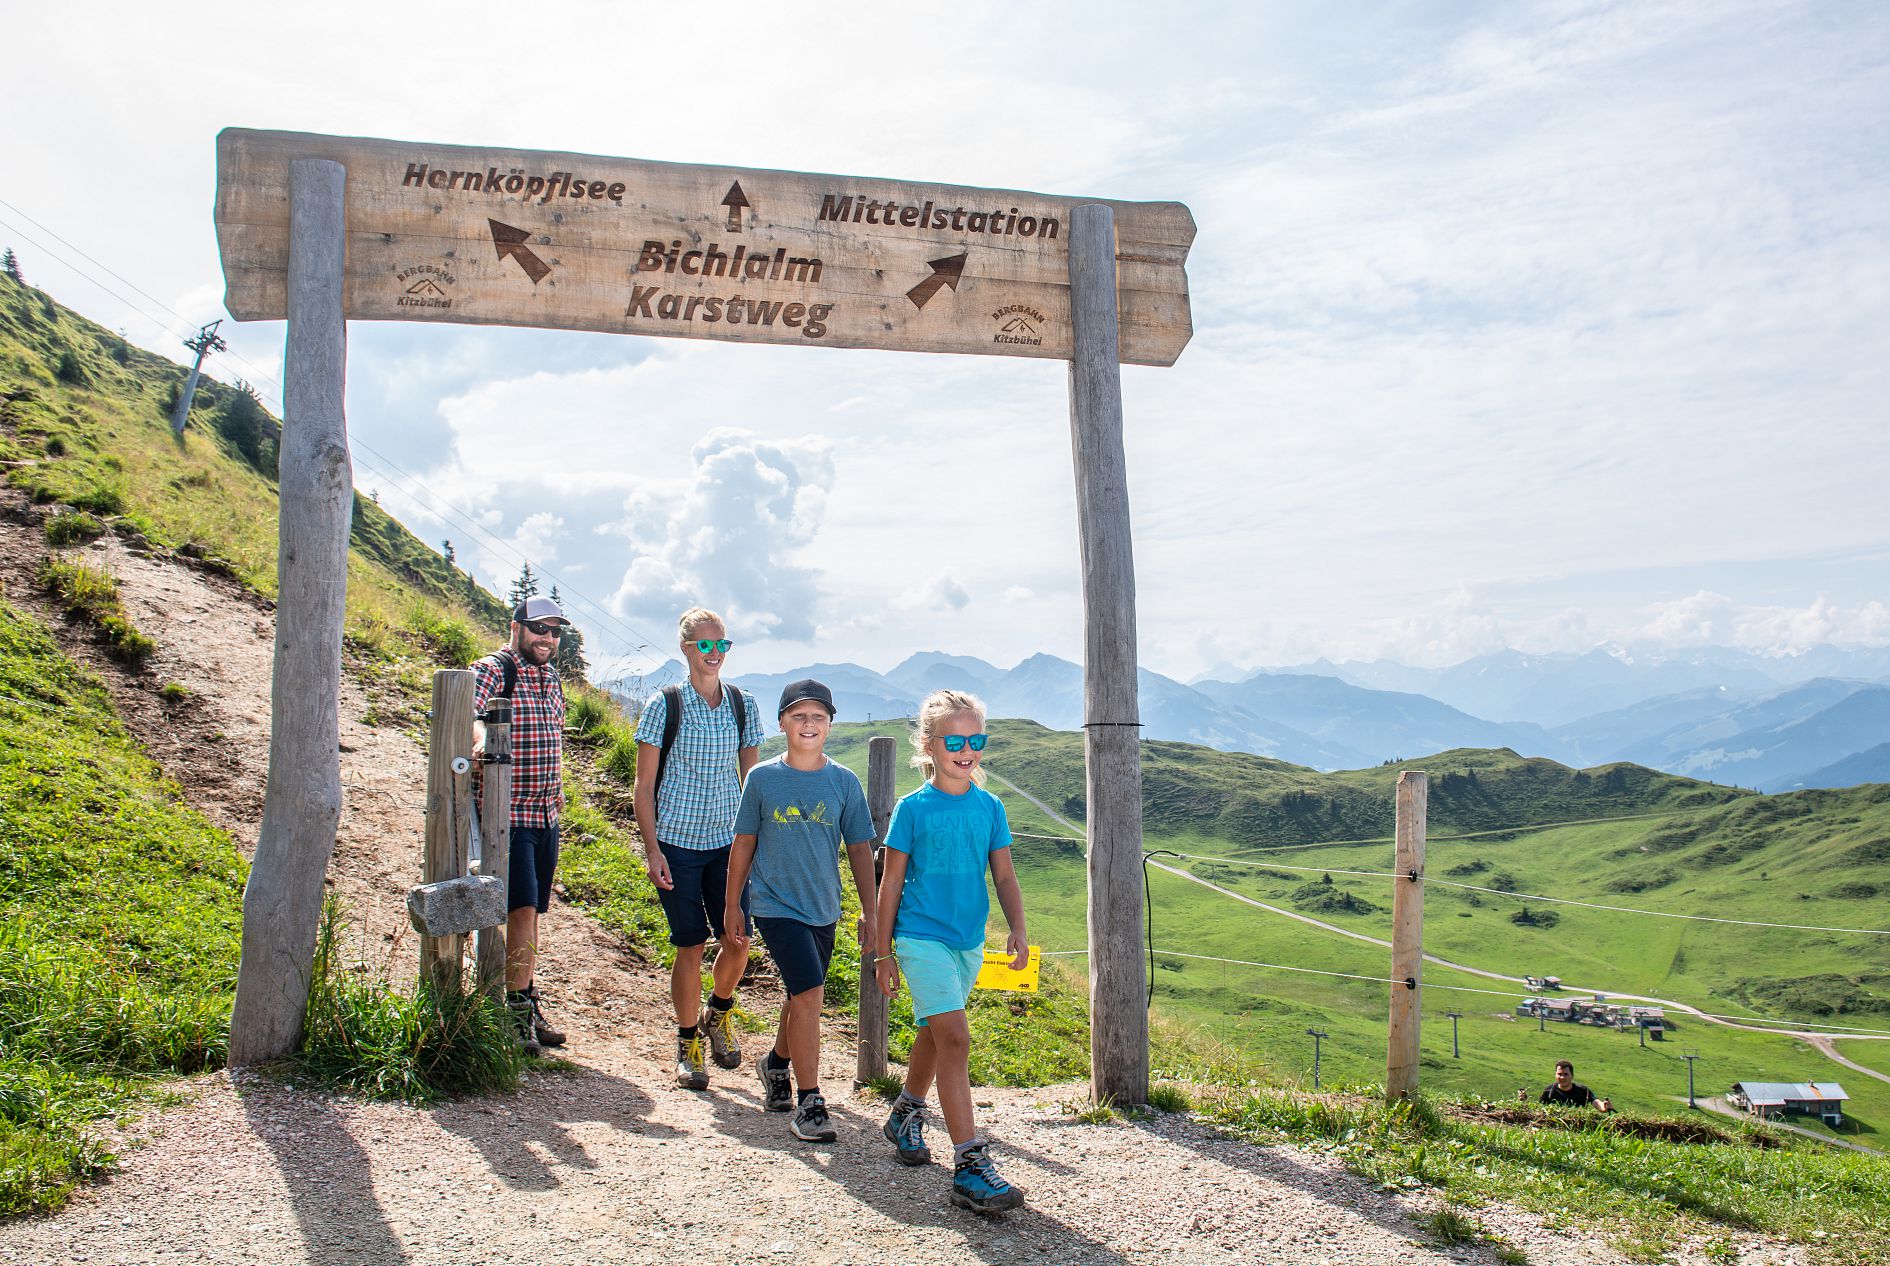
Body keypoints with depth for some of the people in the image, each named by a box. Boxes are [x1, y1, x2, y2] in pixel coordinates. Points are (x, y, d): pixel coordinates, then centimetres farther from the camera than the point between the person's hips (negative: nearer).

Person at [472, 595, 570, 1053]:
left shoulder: (551, 677, 14)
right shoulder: (493, 671, -10)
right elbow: (467, 708, -31)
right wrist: (481, 737, -51)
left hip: (546, 814, 7)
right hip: (507, 814, -7)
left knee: (530, 913, 13)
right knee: (522, 910, -12)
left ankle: (529, 1006, 21)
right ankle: (519, 1013, -5)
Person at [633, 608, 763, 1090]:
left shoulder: (743, 705, 5)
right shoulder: (664, 706, -5)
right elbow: (645, 785, -3)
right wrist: (651, 849, -9)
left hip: (728, 842, 3)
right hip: (677, 844, -3)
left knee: (738, 940, -1)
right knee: (691, 947, -1)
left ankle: (718, 1013, 30)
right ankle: (688, 1042, 20)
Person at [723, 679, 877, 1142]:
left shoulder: (845, 782, 0)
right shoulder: (762, 778, -4)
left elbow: (859, 849, 5)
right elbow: (744, 843, 4)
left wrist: (871, 913, 2)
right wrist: (732, 906, 7)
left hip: (823, 908, 3)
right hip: (776, 904, -3)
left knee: (802, 998, 17)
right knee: (810, 993, -15)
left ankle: (777, 1061, 45)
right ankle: (808, 1102, -4)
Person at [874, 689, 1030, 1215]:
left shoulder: (990, 808, 4)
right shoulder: (913, 808, -6)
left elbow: (1004, 876, 9)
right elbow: (891, 881, -2)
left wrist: (1017, 929, -4)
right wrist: (883, 950, 0)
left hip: (969, 941, 5)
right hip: (922, 937, -5)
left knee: (934, 1032, 21)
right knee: (954, 1036, -16)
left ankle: (906, 1114, 46)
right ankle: (970, 1164, -17)